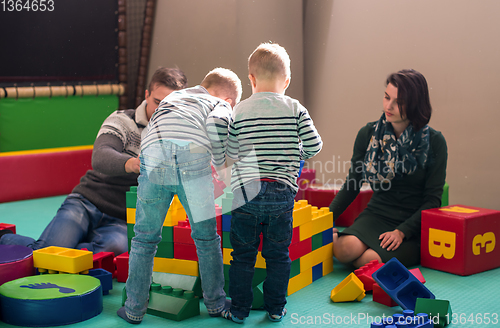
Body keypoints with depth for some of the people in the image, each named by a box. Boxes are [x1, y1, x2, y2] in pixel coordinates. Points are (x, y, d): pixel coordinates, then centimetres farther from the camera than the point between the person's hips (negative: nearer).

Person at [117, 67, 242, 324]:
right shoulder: (221, 105, 23)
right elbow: (216, 123, -1)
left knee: (145, 238, 16)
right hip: (193, 159, -3)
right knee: (206, 237, 15)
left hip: (154, 160, 3)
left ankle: (134, 309, 21)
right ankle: (215, 303, 26)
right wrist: (221, 164, 9)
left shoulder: (174, 97, 39)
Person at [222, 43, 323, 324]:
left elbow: (231, 152, 6)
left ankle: (239, 309, 18)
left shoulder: (240, 111, 1)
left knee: (243, 255, 11)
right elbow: (314, 145, -2)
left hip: (246, 191, 0)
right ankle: (276, 308, 22)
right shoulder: (295, 109, 0)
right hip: (283, 192, 0)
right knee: (278, 255, 13)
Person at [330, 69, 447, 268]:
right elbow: (352, 185, 10)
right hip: (376, 215, 2)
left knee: (370, 260, -30)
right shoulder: (368, 134, 2)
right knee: (347, 248, -31)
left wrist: (402, 231, -18)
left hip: (414, 224, -2)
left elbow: (433, 199, -5)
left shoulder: (434, 142, -6)